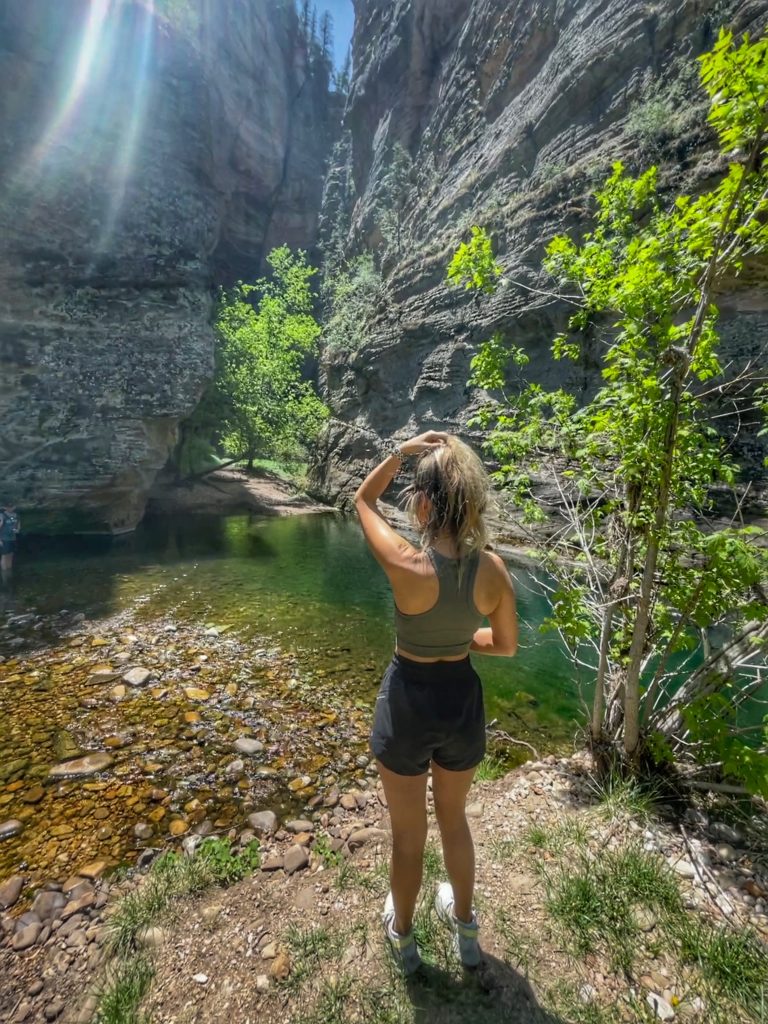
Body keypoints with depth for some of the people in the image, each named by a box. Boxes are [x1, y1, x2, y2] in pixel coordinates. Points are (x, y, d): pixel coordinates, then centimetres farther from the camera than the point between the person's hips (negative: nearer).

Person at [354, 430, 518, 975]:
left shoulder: (406, 565, -27)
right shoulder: (494, 569, -15)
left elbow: (364, 500, -9)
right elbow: (507, 644, 0)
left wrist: (403, 450, -14)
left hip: (408, 704, -3)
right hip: (462, 701, 4)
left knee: (408, 832, 24)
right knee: (454, 815, 32)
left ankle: (402, 934, 53)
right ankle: (465, 926, 56)